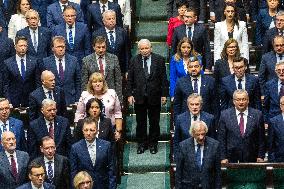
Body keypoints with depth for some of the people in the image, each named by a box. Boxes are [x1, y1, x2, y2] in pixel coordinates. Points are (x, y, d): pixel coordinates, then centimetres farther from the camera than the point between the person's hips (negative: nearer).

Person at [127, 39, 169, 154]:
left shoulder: (159, 60, -1)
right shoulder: (134, 61, 3)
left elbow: (163, 78, -1)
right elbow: (130, 79, 3)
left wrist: (164, 94, -5)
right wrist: (129, 94, -3)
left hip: (154, 96, -1)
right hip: (139, 96, 1)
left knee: (154, 122, 8)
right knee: (140, 122, 9)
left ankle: (153, 144, 20)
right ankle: (141, 144, 20)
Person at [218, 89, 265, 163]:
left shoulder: (257, 115, 2)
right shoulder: (225, 115, 1)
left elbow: (261, 138, 5)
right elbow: (221, 138, 2)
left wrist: (260, 157, 0)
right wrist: (223, 157, -4)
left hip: (251, 160, 1)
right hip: (231, 159, 0)